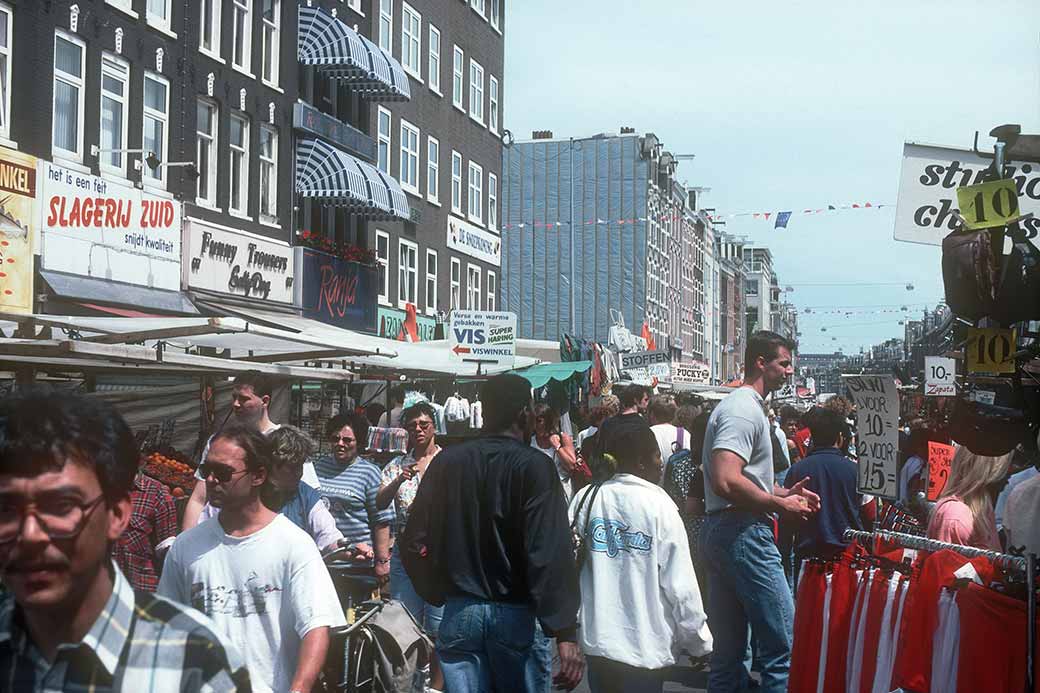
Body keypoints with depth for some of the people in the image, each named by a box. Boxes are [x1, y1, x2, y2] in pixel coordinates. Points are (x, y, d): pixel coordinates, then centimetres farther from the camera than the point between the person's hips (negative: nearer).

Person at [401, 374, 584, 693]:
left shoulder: (447, 462, 2)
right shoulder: (534, 466, -10)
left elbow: (414, 543, 3)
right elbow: (551, 555, -18)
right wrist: (566, 635, -19)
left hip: (459, 614, 4)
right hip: (515, 615, -3)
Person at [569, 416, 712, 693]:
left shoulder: (587, 498, -1)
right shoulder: (658, 505, -11)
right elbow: (680, 582, -11)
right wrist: (699, 641, 0)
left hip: (596, 639, 4)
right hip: (644, 646, -4)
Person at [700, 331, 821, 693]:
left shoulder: (745, 406, 21)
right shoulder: (744, 409, -13)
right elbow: (726, 482, -25)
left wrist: (783, 492, 15)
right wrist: (780, 504, -14)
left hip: (719, 532, 11)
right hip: (744, 532, -11)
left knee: (728, 646, 13)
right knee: (782, 643, -9)